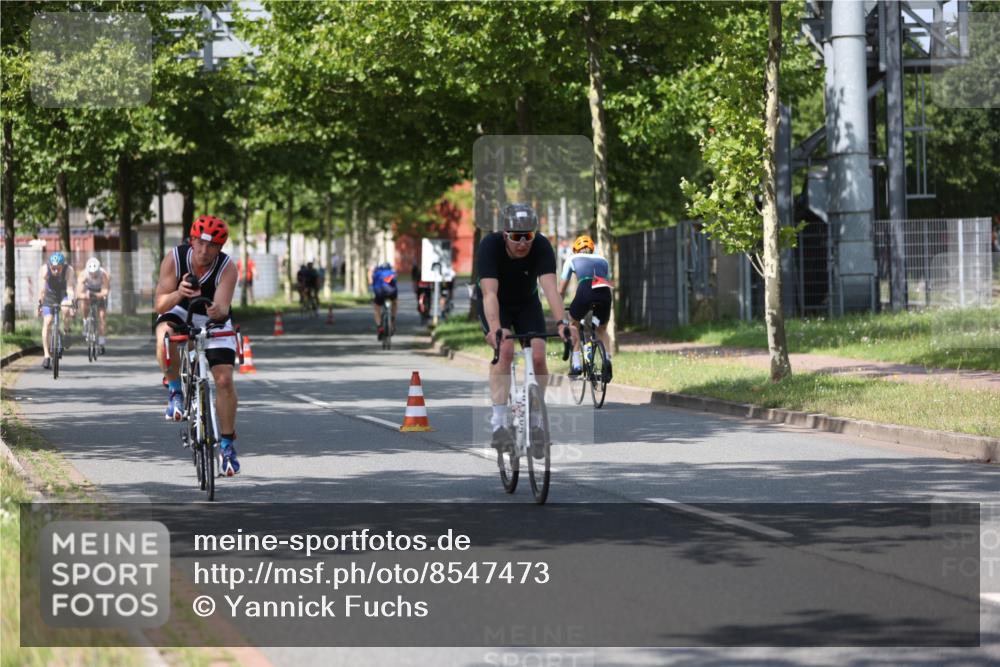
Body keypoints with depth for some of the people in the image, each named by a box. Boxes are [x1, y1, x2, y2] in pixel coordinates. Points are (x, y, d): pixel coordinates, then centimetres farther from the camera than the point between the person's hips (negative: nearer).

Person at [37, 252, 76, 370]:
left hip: (64, 294, -1)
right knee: (47, 322, -13)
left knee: (66, 309, -33)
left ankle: (66, 333, -6)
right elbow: (42, 289, -34)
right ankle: (46, 355, -11)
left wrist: (70, 303, -51)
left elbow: (70, 288, -37)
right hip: (50, 295, 1)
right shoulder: (44, 270, -29)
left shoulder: (68, 270, -30)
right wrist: (40, 303, -45)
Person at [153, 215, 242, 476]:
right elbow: (159, 304, -31)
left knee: (224, 379, -13)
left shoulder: (227, 267, -27)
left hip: (215, 322, 0)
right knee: (165, 336, -37)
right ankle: (175, 390, -12)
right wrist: (178, 294, -52)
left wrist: (218, 311, -61)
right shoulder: (174, 258, -26)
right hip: (180, 312, 0)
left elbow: (223, 307, -37)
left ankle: (227, 442, 4)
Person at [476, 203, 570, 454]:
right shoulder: (490, 245, -32)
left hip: (526, 302, 2)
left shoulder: (542, 247, -27)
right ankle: (499, 423, -25)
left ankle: (535, 422, 4)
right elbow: (490, 293, -41)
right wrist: (496, 330, -55)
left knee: (538, 357, -15)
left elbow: (550, 288, -38)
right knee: (505, 350, -27)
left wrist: (562, 322, -53)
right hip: (495, 304, -2)